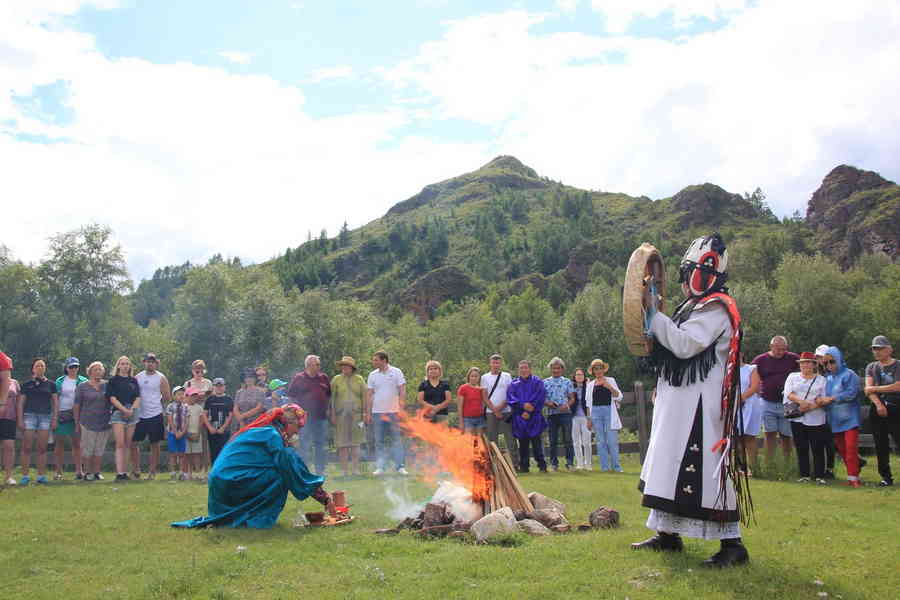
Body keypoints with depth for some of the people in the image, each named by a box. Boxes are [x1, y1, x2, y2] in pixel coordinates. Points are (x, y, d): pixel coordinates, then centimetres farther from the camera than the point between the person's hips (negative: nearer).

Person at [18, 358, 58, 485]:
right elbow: (21, 403, 8)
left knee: (42, 448, 1)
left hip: (46, 417, 1)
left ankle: (41, 475, 6)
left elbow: (56, 402, 10)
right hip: (30, 415, -1)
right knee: (26, 448, -4)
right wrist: (20, 419, 0)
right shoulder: (27, 384, 9)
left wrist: (55, 418, 2)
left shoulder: (50, 384, 10)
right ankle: (25, 475, 0)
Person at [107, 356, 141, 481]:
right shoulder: (113, 380, 6)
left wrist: (131, 410, -8)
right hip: (118, 412, -3)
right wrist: (124, 409, -13)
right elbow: (112, 398, -3)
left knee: (127, 445, 4)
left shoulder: (134, 380, 16)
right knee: (120, 444, -12)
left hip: (132, 413, 3)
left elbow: (138, 397, 9)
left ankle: (125, 472, 6)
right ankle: (119, 473, -16)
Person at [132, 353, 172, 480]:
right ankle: (136, 469, 14)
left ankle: (152, 471, 11)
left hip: (155, 416, -3)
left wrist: (157, 405, 4)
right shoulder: (137, 377, 8)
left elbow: (168, 398, -1)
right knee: (133, 442, 2)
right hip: (140, 415, 3)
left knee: (155, 444, 3)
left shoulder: (161, 378, -1)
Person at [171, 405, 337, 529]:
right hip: (232, 482, -9)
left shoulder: (258, 430, 19)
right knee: (279, 476, -11)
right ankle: (260, 518, -5)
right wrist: (324, 497, -5)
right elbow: (292, 469, -11)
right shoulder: (272, 435, -10)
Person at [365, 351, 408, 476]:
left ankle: (401, 467, 1)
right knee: (379, 442, 5)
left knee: (397, 440, -1)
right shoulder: (372, 375, 8)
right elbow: (369, 395, 9)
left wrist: (401, 409, -10)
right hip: (377, 412, 3)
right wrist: (368, 413, 3)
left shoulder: (396, 372, 0)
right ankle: (380, 467, 9)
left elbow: (402, 392, -1)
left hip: (394, 412, -2)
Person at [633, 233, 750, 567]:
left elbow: (684, 345, -23)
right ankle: (668, 534, 24)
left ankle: (732, 544, -5)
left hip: (700, 407, -11)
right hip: (679, 404, 11)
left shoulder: (715, 308, -13)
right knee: (671, 466, 14)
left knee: (707, 470, -11)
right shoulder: (694, 307, 18)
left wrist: (654, 313, -18)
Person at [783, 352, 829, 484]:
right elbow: (789, 394, -1)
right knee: (801, 448, 4)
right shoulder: (792, 377, 13)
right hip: (797, 419, 2)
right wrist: (801, 401, -18)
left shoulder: (821, 379, 8)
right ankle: (804, 475, 11)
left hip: (816, 420, -2)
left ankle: (819, 476, 5)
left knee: (818, 448, -2)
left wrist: (810, 407, -16)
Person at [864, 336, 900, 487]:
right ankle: (886, 477, 15)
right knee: (881, 446, 7)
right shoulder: (871, 367, 12)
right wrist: (878, 404, -15)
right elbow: (868, 388, 0)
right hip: (877, 409, 5)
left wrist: (875, 389, -8)